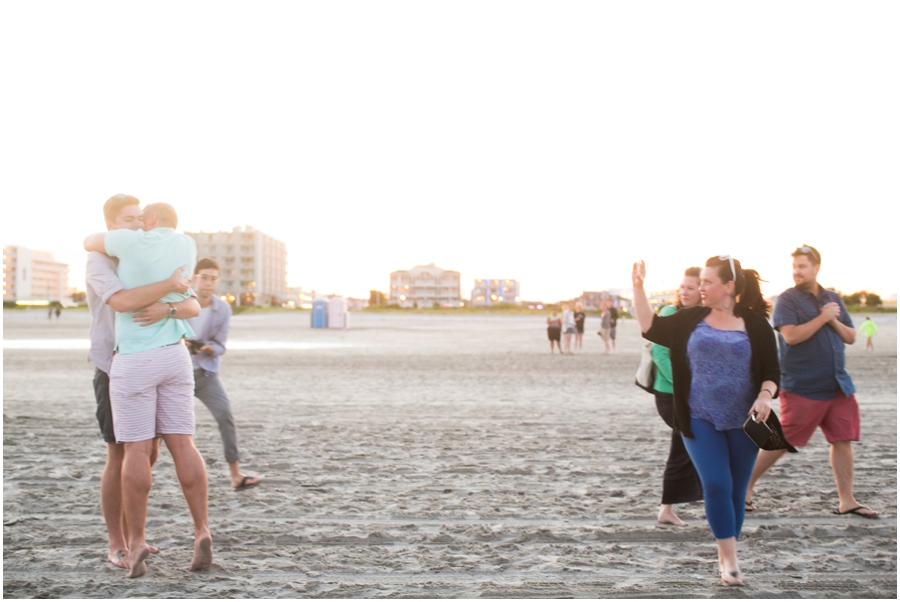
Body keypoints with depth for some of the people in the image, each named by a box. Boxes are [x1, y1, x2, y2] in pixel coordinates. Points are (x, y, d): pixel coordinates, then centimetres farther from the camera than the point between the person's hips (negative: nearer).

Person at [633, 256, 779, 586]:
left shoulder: (756, 324, -2)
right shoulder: (690, 320, 4)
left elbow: (772, 371, -1)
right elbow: (651, 327, 3)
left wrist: (765, 395, -20)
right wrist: (638, 287, -4)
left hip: (742, 422, 0)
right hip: (701, 421, 0)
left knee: (736, 491, 8)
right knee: (716, 484, -12)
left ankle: (726, 556, 23)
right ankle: (729, 559, -3)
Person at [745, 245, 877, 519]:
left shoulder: (833, 299, 13)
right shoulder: (788, 299, -6)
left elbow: (851, 338, 14)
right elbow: (791, 336, -19)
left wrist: (835, 322, -5)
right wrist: (823, 318, -16)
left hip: (838, 385, 6)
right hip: (802, 388, -6)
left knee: (843, 440, 3)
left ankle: (846, 501, 12)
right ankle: (745, 487, 11)